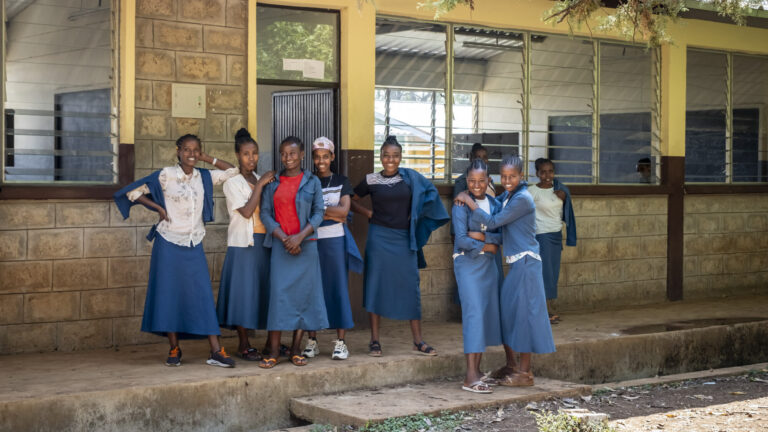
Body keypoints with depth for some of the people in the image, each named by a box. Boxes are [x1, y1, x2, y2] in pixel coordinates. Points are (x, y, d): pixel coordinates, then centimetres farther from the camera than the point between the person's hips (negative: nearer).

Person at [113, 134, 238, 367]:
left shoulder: (204, 177, 6)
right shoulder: (166, 175, -6)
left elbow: (232, 170, 14)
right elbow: (133, 192, -2)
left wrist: (208, 158, 6)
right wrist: (159, 208, -3)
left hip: (194, 245, 3)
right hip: (169, 243, -3)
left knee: (203, 295, -2)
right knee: (170, 294, 2)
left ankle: (216, 351, -4)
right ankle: (174, 349, 12)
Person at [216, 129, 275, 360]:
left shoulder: (261, 180, 15)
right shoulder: (233, 183, -3)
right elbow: (246, 211, -15)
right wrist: (260, 185, -13)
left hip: (264, 241, 6)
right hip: (243, 243, -6)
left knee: (264, 288, 7)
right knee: (244, 289, -5)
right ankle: (244, 344, 2)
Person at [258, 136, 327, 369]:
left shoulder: (311, 182, 5)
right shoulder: (273, 183, 8)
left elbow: (318, 213, 1)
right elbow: (265, 213, 3)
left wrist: (300, 236, -13)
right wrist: (283, 238, -9)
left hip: (305, 244, 0)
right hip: (280, 245, 0)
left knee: (304, 293, 0)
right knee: (278, 294, -7)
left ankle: (296, 350, 8)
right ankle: (273, 351, -6)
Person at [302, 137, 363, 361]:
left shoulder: (341, 181, 7)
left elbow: (344, 210, -6)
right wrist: (332, 214, -12)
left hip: (335, 240, 0)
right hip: (311, 240, 1)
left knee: (338, 287, -1)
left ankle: (340, 342, 4)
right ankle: (312, 341, 10)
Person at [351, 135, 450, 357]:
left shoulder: (410, 178, 2)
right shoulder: (371, 180, 0)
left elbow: (430, 192, 13)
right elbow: (352, 200, 11)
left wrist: (414, 216, 5)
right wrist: (368, 213, -1)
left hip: (404, 239, 1)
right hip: (379, 237, -1)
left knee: (411, 286, 2)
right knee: (376, 285, 0)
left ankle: (418, 341, 8)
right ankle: (374, 340, 7)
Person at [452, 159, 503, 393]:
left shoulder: (494, 204, 8)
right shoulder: (461, 205, -8)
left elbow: (501, 236, 1)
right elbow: (461, 239, -15)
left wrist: (482, 236, -15)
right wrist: (487, 246, -8)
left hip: (490, 264, 6)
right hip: (468, 263, -6)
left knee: (488, 314, 6)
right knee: (474, 313, -13)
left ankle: (477, 369, 15)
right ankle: (470, 377, -14)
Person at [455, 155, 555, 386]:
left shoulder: (522, 199, -17)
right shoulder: (508, 195, 10)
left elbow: (493, 222, -17)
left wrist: (469, 201, -10)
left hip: (526, 262, -9)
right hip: (515, 263, 9)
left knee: (523, 312, -4)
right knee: (506, 309, 13)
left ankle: (525, 372, 4)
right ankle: (511, 365, 24)